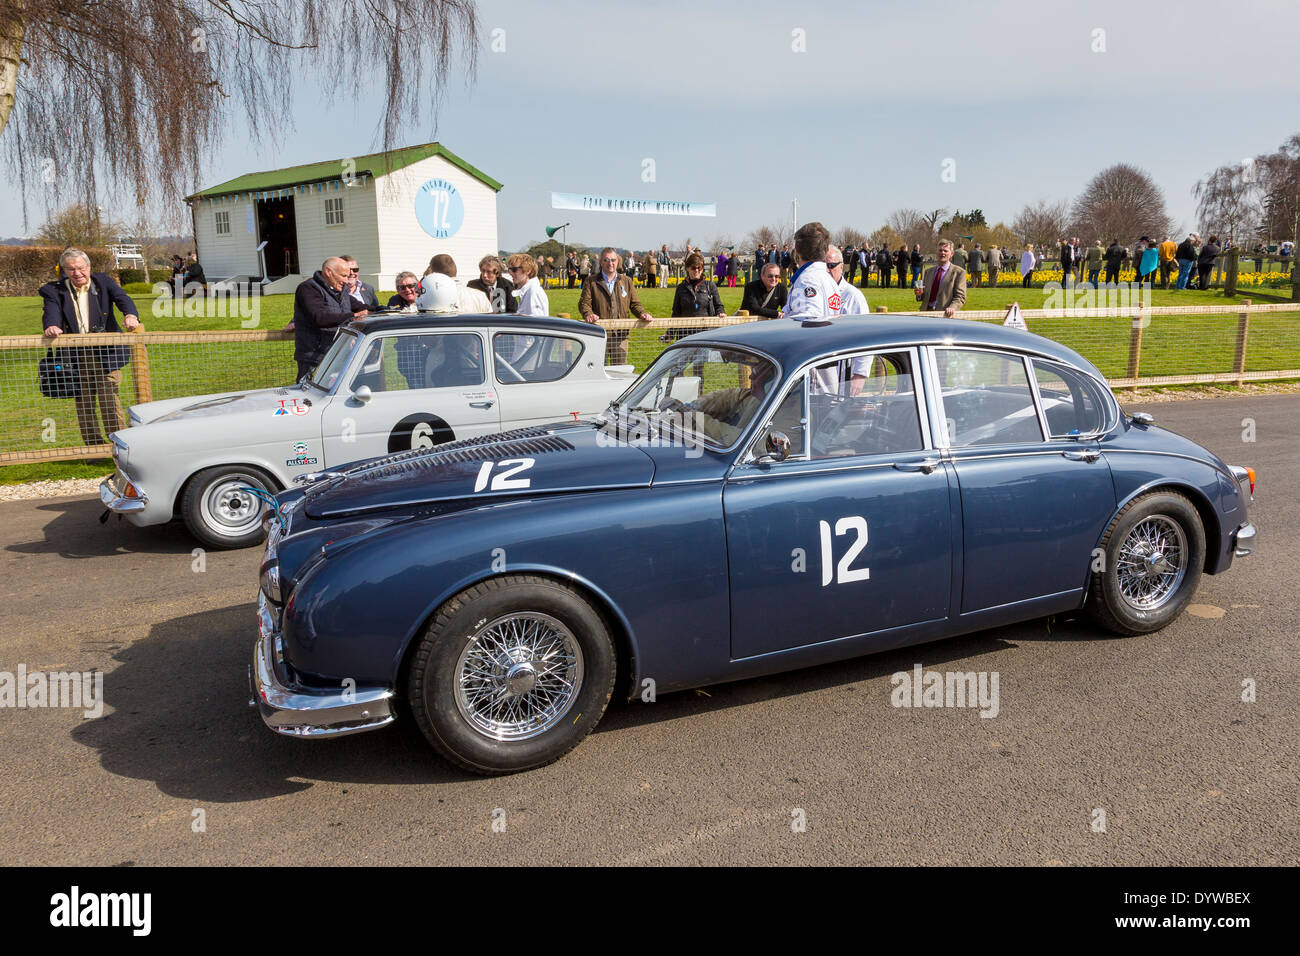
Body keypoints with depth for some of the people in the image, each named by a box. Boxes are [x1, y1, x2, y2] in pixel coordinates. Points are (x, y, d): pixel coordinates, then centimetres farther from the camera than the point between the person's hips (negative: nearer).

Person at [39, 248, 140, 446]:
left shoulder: (103, 281, 6)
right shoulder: (55, 290, 6)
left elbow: (122, 298, -11)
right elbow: (50, 311, -11)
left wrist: (131, 315, -34)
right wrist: (51, 326, -36)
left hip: (106, 354, -2)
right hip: (76, 357, 2)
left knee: (110, 401, -5)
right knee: (83, 403, 8)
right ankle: (95, 447, 19)